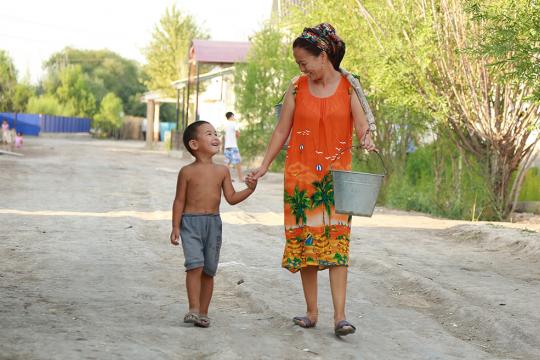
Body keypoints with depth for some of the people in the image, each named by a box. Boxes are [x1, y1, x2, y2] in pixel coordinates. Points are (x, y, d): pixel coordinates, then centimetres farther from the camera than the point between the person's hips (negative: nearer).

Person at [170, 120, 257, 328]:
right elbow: (179, 201, 1)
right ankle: (193, 309, -14)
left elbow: (232, 198, 8)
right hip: (191, 221, -4)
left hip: (213, 222, 4)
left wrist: (249, 190, -8)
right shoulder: (187, 172, -3)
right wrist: (176, 227, -4)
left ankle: (203, 313, 13)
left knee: (209, 270, 5)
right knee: (195, 265, -18)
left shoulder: (222, 171, 7)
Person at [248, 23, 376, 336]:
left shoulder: (348, 87, 0)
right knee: (304, 238, 2)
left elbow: (362, 124, -7)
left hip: (336, 175, -2)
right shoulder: (297, 88, 3)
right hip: (301, 173, 2)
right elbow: (282, 130, 8)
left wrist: (367, 139, -30)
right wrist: (264, 166, 6)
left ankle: (340, 316, -11)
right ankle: (312, 312, 10)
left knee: (336, 240, -8)